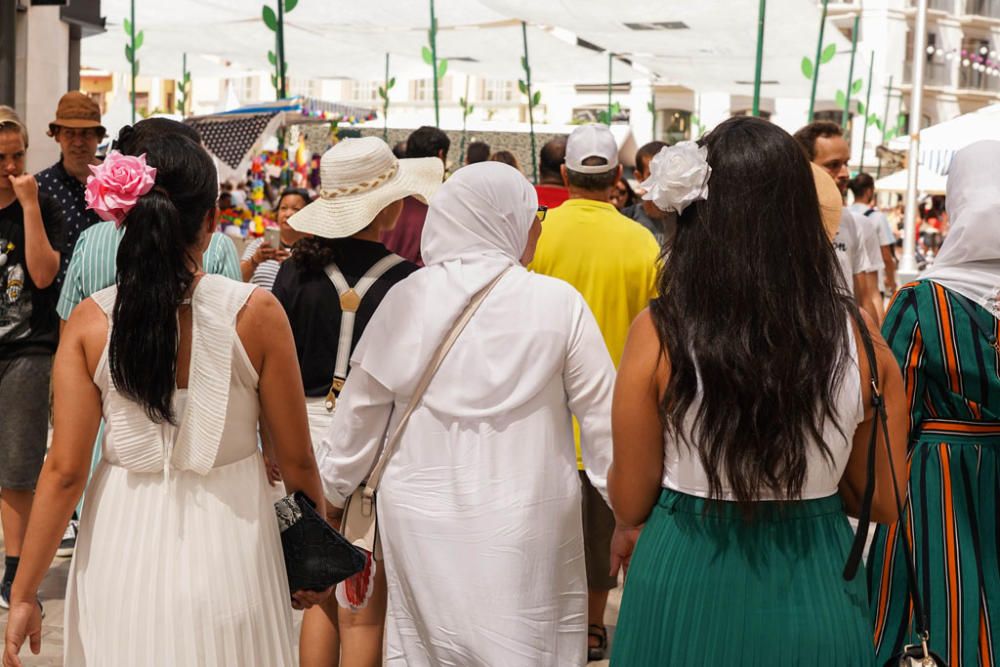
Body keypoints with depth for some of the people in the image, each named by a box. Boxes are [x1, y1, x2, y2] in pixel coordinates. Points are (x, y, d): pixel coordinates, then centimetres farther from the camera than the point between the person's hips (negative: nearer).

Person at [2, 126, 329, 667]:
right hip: (225, 542, -1)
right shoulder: (256, 312, -12)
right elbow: (296, 461, -7)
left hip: (123, 546, 2)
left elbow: (64, 471, -8)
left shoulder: (89, 322, -8)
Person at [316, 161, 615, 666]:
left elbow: (359, 411, 4)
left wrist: (330, 489, 19)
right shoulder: (558, 303, -9)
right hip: (527, 527, -2)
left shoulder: (405, 299, -2)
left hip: (421, 524, 3)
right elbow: (603, 416, -5)